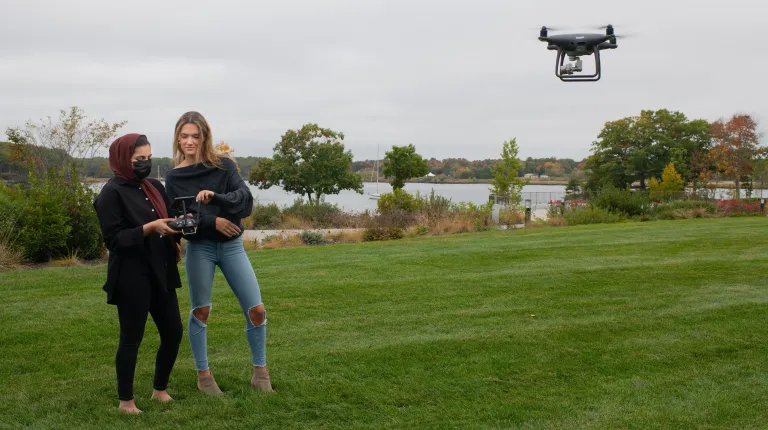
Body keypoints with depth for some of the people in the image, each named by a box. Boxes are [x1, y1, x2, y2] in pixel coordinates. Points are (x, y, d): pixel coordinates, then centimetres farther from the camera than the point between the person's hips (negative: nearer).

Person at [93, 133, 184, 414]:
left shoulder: (155, 187, 12)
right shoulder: (112, 193, -9)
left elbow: (166, 220, 19)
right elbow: (113, 239, -14)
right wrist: (149, 228, -22)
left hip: (161, 273, 7)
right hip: (131, 277, -7)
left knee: (173, 333, 9)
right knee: (131, 338, 2)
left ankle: (160, 389, 29)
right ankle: (125, 400, 17)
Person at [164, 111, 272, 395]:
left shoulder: (224, 165, 0)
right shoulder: (174, 178, 1)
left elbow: (245, 199, -13)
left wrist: (215, 197, -30)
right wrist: (211, 221, -21)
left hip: (232, 245, 1)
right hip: (199, 248, 0)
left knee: (256, 310, -1)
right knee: (200, 311, 6)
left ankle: (260, 373, 14)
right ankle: (203, 375, 21)